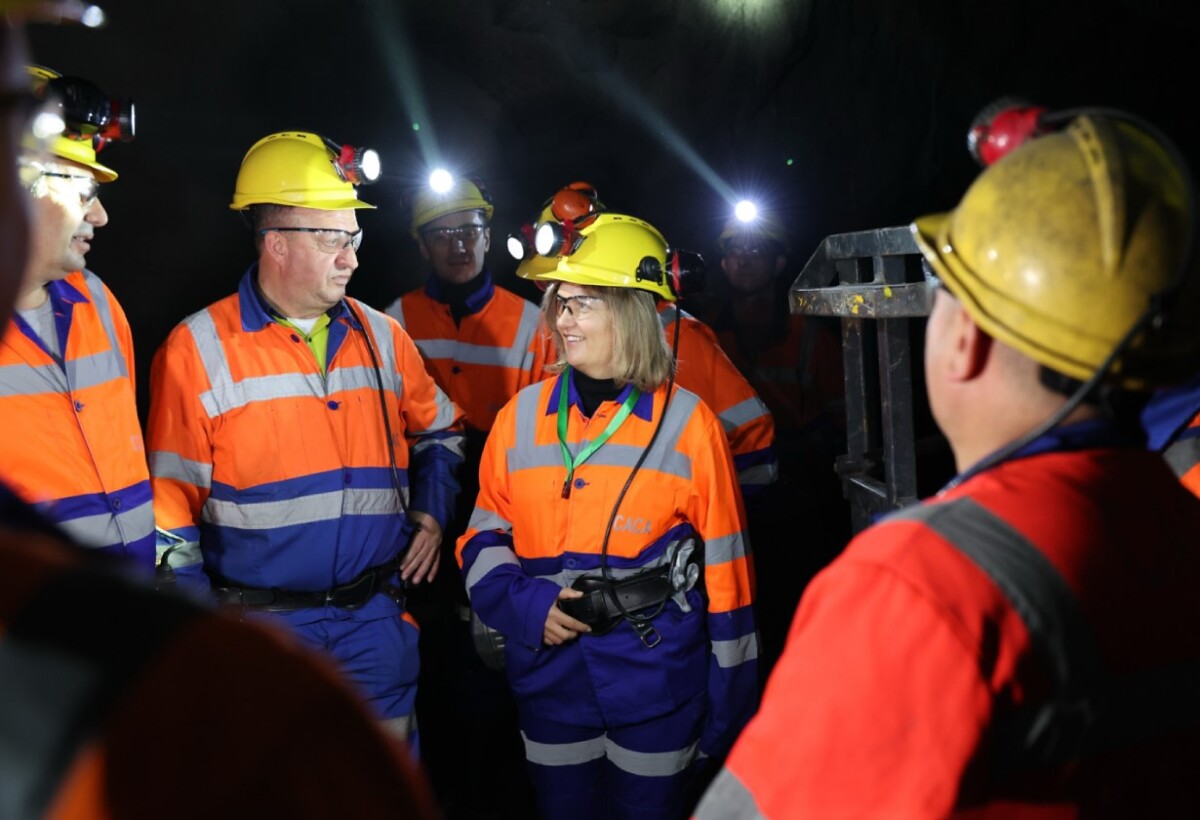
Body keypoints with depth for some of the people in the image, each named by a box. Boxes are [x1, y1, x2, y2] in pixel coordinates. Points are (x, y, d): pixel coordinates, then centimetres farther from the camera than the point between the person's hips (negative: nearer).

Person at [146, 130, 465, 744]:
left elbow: (439, 429, 21)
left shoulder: (382, 337, 6)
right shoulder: (199, 349, -7)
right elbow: (172, 503, -5)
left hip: (375, 618, 4)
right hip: (262, 624, -3)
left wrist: (432, 512, 6)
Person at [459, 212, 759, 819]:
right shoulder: (521, 417, 2)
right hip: (550, 679, 3)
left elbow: (725, 573, -3)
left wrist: (728, 711, -1)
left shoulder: (688, 423, -7)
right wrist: (525, 602, -11)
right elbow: (484, 537, 9)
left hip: (657, 682, -3)